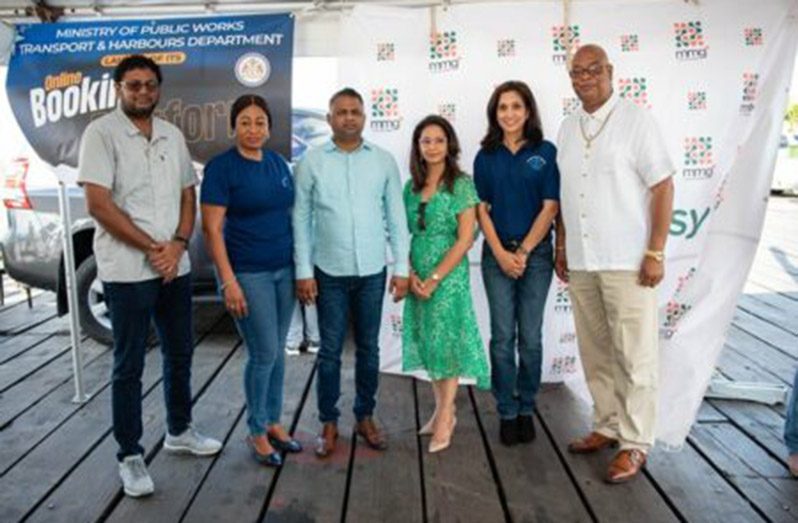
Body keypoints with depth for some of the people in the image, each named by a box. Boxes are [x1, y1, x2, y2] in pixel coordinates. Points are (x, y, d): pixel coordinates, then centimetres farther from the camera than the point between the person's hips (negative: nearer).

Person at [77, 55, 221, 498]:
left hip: (176, 266, 6)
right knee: (130, 365, 4)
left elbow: (188, 195, 10)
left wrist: (177, 244, -7)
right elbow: (98, 204, -14)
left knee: (181, 352, 17)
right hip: (128, 271, -6)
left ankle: (179, 430, 35)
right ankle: (130, 456, 17)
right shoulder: (101, 133, -8)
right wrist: (152, 248, -13)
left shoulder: (173, 135, 10)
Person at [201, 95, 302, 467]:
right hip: (248, 273, -6)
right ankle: (256, 433, 17)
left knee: (277, 352, 13)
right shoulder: (221, 167, -9)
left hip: (284, 270, 6)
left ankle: (272, 423, 29)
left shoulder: (279, 163, 9)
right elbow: (212, 229, -12)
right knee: (264, 353, -2)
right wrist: (228, 282, -17)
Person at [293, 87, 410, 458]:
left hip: (373, 272, 2)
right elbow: (301, 219, -1)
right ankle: (328, 423, 21)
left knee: (368, 348, 11)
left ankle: (365, 417, 27)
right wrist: (303, 271, -5)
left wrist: (402, 268, 0)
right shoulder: (311, 162, -1)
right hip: (329, 273, -1)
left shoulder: (383, 160, 3)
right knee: (330, 351, 6)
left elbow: (396, 217, 4)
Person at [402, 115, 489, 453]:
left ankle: (445, 419, 11)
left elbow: (465, 239, -12)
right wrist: (411, 274, -5)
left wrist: (434, 279, -15)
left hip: (449, 275, -5)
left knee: (446, 340, 0)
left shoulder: (462, 185, -6)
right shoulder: (411, 187, 8)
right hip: (418, 278, 5)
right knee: (428, 341, 11)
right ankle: (443, 409, 25)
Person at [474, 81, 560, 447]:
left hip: (535, 253, -1)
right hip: (497, 255, 1)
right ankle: (507, 413, 13)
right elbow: (482, 210, 4)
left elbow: (550, 207, -4)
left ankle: (526, 410, 18)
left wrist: (523, 252, -9)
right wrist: (501, 253, -7)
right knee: (502, 336, 3)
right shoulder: (486, 157, 6)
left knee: (530, 336, 4)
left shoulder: (545, 152, 1)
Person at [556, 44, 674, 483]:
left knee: (634, 356, 0)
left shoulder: (636, 121, -5)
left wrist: (656, 253, -12)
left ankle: (635, 443, 12)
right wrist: (561, 246, 13)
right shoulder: (568, 128, 12)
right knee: (595, 353, 12)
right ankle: (607, 427, 26)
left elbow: (663, 187, -7)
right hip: (580, 264, 6)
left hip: (626, 262, -5)